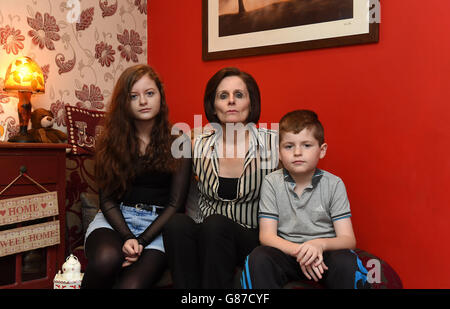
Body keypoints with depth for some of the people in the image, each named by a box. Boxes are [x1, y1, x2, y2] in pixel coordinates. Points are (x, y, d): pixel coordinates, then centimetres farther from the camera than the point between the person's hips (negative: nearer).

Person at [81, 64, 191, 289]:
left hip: (158, 223, -2)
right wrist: (127, 237, -15)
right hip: (115, 219, 2)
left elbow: (175, 203, -2)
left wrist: (141, 241, -13)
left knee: (131, 284, -31)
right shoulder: (111, 141, 8)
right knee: (106, 259, -33)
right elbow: (107, 199, 3)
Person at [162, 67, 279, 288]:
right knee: (176, 223, -28)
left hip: (255, 239, -2)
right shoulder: (200, 145, 4)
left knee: (215, 224, -33)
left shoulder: (273, 143, -4)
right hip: (209, 238, 3)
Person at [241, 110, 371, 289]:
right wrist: (299, 250, -25)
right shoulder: (272, 183, -2)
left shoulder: (334, 184, -2)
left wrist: (320, 244, -29)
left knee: (346, 262, -32)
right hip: (287, 252, 0)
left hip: (324, 254, 0)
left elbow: (348, 239, -6)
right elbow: (266, 235, -6)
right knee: (258, 259, -30)